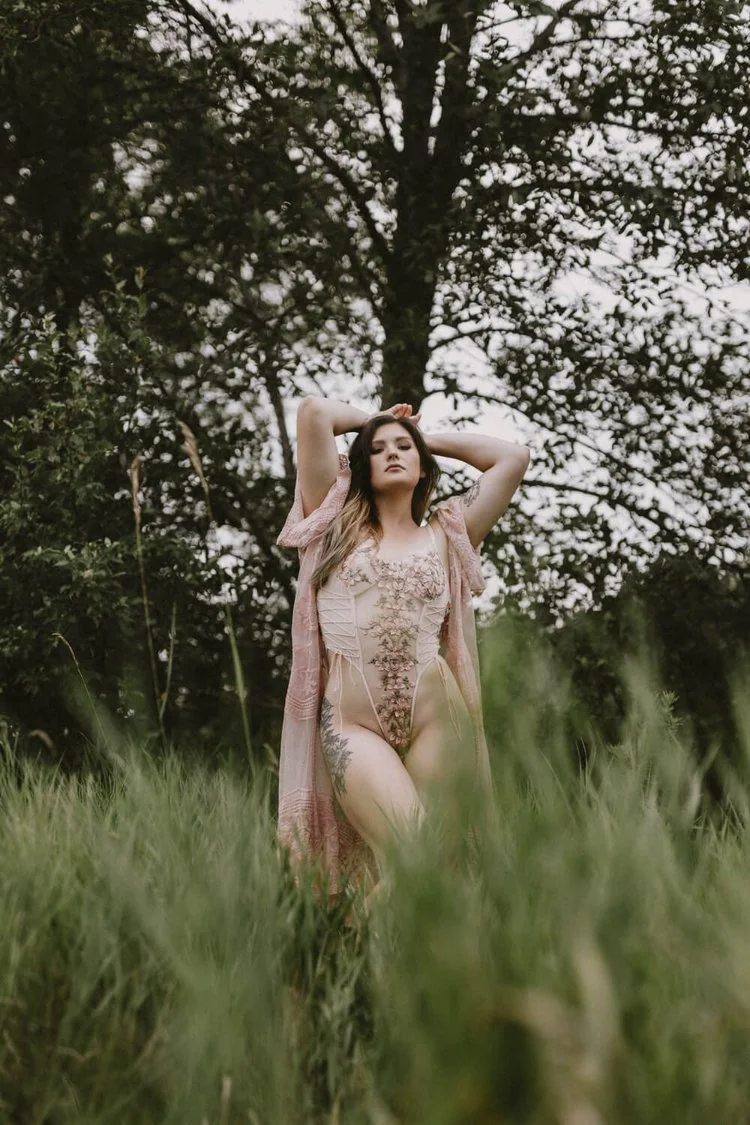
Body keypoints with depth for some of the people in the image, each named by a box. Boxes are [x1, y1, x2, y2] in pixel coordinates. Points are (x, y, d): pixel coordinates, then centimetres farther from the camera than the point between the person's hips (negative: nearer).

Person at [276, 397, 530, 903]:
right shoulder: (337, 525, 14)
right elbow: (313, 410, 7)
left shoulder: (443, 537, 18)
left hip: (435, 717, 2)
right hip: (352, 723, -2)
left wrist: (431, 438, 25)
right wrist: (370, 419, 25)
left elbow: (514, 457, 17)